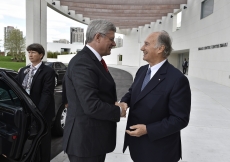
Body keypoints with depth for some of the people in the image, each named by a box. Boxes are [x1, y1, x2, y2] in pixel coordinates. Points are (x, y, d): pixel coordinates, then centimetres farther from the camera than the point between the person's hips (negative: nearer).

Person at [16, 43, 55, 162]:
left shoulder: (48, 71, -10)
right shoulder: (23, 70, 11)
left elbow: (47, 93, -18)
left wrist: (39, 112, -25)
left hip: (41, 113, -6)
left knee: (42, 140, 11)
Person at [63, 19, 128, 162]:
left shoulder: (94, 60, 11)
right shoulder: (82, 63, -22)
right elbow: (92, 106, -28)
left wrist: (116, 104, -1)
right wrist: (118, 111, -13)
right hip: (86, 139, -9)